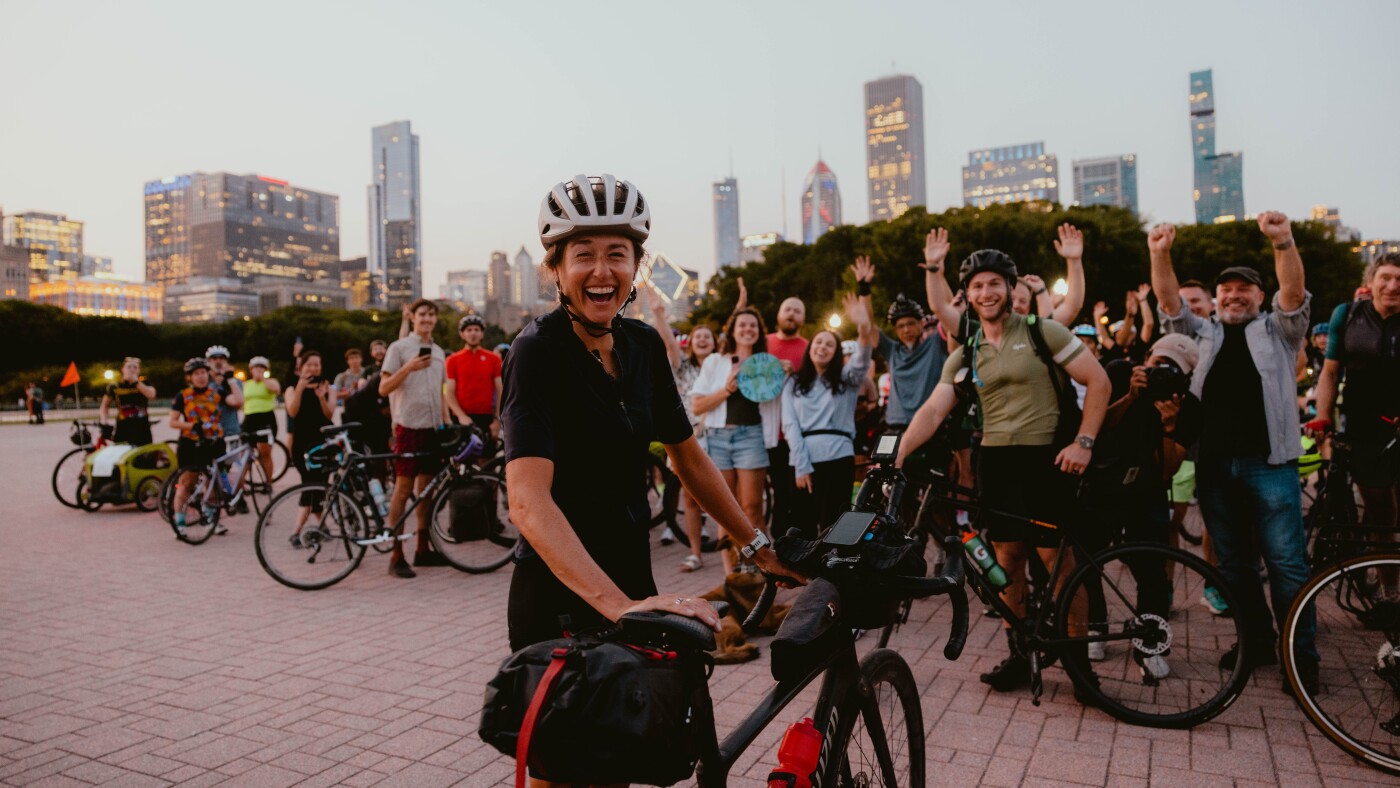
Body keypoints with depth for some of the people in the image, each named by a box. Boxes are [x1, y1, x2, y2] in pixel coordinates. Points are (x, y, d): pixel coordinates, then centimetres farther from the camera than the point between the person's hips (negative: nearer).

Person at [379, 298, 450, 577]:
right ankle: (396, 555, -2)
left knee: (427, 487, 9)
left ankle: (423, 549, 17)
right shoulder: (399, 348, -2)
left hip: (433, 427, 6)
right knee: (403, 488, -6)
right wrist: (409, 368, -20)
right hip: (409, 426, -6)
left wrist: (447, 424, 15)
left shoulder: (438, 352, 17)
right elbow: (384, 388, -7)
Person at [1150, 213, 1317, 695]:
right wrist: (1160, 256, -11)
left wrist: (1283, 242, -22)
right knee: (1233, 563, 10)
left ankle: (1302, 654, 6)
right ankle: (1256, 641, 23)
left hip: (1269, 462, -3)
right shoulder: (1202, 335, 17)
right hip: (1214, 465, 3)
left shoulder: (1277, 331, 11)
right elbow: (1169, 303, 4)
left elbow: (1294, 293, -6)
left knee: (1287, 561, -3)